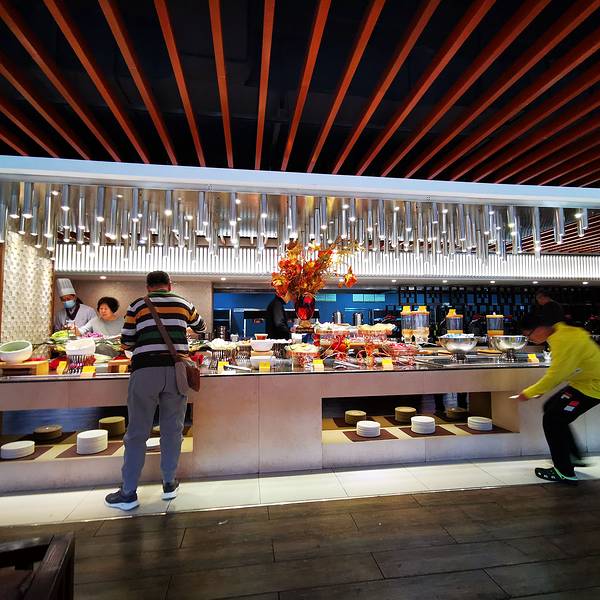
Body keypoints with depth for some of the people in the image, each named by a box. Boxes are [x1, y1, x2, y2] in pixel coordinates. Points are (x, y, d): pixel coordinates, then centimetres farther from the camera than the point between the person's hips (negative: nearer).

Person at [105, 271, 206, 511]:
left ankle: (128, 493, 16)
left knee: (137, 432, 8)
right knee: (172, 429, 11)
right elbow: (201, 328, 31)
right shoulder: (184, 304, 14)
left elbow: (126, 343, 9)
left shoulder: (138, 305, 8)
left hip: (145, 371, -1)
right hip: (175, 370, 2)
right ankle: (169, 484, 23)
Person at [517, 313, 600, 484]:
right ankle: (574, 457, 29)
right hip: (583, 381, 10)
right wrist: (539, 389, 6)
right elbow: (560, 371, 12)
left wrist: (529, 393, -15)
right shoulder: (560, 332, 5)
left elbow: (555, 375, -26)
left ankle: (565, 473, 4)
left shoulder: (564, 341, -26)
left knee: (552, 420, -7)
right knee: (550, 408, 18)